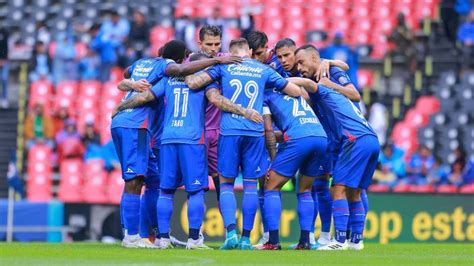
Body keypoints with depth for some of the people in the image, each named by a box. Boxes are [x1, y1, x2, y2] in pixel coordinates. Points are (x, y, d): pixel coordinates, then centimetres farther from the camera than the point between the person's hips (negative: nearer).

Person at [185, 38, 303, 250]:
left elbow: (193, 83, 0)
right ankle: (246, 238, 3)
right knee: (250, 184, 7)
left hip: (230, 131, -1)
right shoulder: (263, 70, 13)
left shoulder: (223, 66, 8)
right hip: (255, 132, 1)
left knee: (226, 183, 5)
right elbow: (296, 91, 16)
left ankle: (231, 232, -12)